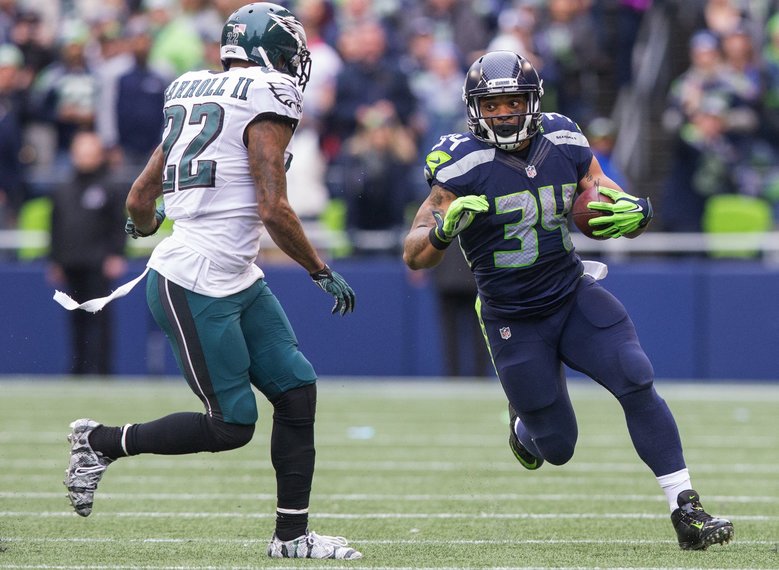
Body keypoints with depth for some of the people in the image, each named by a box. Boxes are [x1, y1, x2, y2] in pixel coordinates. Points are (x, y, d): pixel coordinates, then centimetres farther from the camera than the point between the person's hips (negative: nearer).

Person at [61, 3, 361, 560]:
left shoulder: (195, 98, 15)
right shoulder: (268, 103, -11)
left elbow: (140, 199, 20)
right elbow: (273, 210, -18)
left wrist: (144, 223, 44)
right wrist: (322, 271, -6)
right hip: (194, 288, -10)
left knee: (297, 391, 7)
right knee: (232, 425, -3)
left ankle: (292, 534, 10)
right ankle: (101, 442, 11)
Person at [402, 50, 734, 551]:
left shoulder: (565, 144, -5)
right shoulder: (464, 165, -16)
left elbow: (615, 202, 3)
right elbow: (415, 256, -14)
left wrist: (636, 214, -22)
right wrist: (444, 229, -36)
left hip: (575, 298, 3)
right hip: (513, 320, -3)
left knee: (637, 383, -19)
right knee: (557, 448, 3)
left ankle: (687, 511, -15)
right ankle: (524, 427, 42)